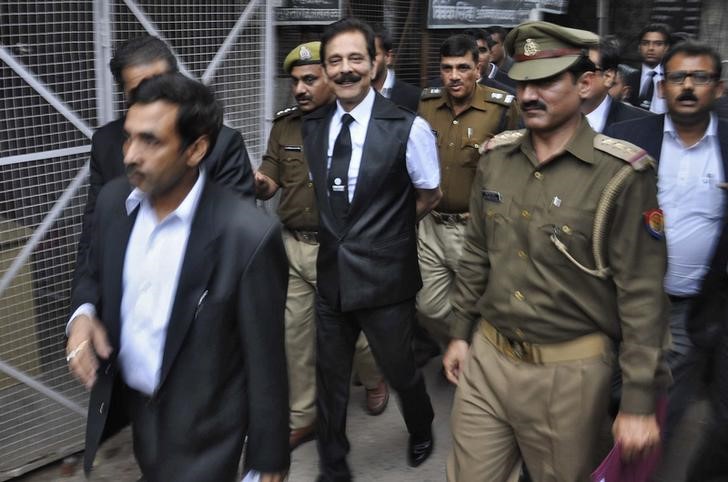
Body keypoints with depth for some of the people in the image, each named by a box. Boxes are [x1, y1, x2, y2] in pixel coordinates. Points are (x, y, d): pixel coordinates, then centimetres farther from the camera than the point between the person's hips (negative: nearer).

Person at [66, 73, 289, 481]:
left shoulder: (248, 235, -26)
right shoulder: (114, 200, -8)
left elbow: (265, 362, -18)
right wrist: (84, 314, -11)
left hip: (201, 431, -6)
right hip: (130, 403, 6)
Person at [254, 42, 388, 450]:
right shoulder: (284, 126, 6)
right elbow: (270, 184, 5)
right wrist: (258, 182, -17)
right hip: (293, 246, 4)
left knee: (356, 329, 11)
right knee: (296, 335, 9)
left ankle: (375, 381, 43)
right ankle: (304, 417, 25)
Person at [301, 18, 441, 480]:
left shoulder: (408, 128, -14)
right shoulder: (312, 126, 1)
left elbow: (429, 196, 1)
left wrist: (385, 230, 6)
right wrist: (345, 233, 5)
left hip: (385, 278, -3)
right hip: (331, 275, 4)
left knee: (400, 371, 16)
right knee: (330, 378, 15)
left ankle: (422, 432, 50)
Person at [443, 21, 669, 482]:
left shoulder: (621, 174, -14)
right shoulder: (496, 158, 2)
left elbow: (642, 295, -13)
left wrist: (640, 402, -13)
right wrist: (461, 332, 14)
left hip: (567, 372, -4)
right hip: (486, 358, 5)